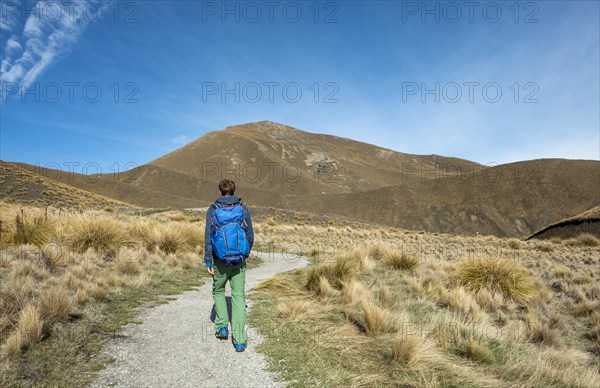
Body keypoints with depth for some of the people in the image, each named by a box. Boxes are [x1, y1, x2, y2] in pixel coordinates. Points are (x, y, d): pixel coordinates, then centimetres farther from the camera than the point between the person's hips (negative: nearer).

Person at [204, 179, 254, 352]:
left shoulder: (213, 210, -2)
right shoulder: (243, 209, 1)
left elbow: (208, 237, -5)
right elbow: (250, 236, 3)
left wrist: (208, 262, -2)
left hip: (220, 260, 0)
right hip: (239, 261, 1)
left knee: (218, 291, 23)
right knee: (238, 296, 3)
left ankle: (222, 326, 16)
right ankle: (239, 340, 0)